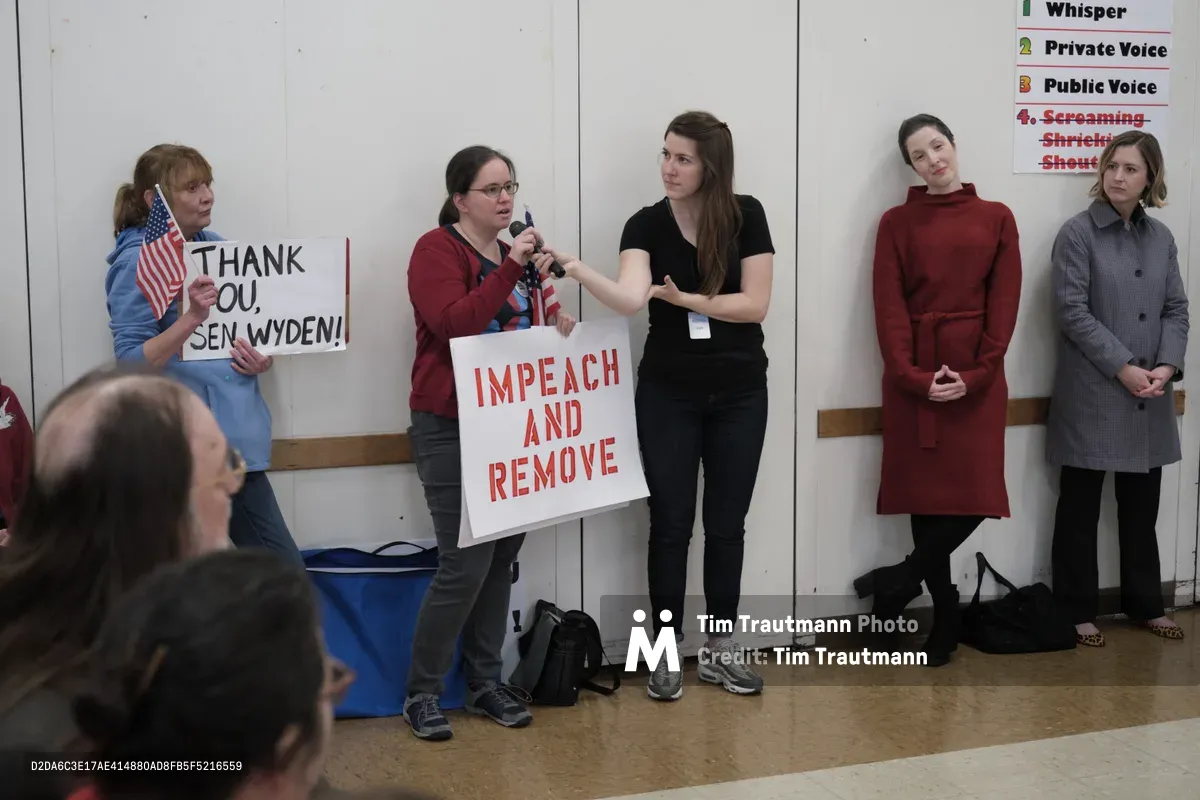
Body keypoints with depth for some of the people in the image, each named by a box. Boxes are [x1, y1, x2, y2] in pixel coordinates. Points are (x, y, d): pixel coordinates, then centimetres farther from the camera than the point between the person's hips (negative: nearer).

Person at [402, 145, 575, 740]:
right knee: (466, 564, -9)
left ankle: (486, 683, 20)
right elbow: (453, 324, -22)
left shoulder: (517, 254, 14)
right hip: (451, 429, -7)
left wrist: (558, 327, 3)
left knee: (502, 558, 8)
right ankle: (422, 694, 5)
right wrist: (511, 269, -26)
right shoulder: (437, 249, -7)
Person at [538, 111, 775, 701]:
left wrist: (685, 298, -15)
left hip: (740, 393, 1)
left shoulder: (746, 216, -6)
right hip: (668, 393, 0)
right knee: (671, 523, 3)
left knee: (727, 524, 9)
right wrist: (579, 271, -42)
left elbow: (755, 304, -10)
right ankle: (666, 652, 15)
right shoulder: (646, 225, -8)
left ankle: (720, 650, 21)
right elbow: (631, 298, -26)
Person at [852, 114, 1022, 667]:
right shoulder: (897, 222, 5)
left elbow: (1004, 302, 1)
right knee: (925, 493, 1)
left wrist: (977, 373, -9)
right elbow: (889, 306, -2)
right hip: (914, 376, -1)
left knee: (977, 494, -9)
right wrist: (911, 373, -14)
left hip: (978, 375, 1)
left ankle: (898, 584, 10)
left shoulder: (996, 218, 7)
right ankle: (944, 612, 15)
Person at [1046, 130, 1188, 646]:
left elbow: (1176, 310, 8)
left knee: (1142, 506, 14)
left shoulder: (1161, 237, 9)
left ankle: (1144, 603, 28)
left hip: (1150, 396, 5)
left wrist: (1168, 365, -9)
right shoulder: (1078, 232, -6)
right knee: (1080, 507, 4)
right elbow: (1071, 310, -12)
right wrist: (1123, 367, -16)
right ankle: (1077, 610, 14)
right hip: (1092, 393, -5)